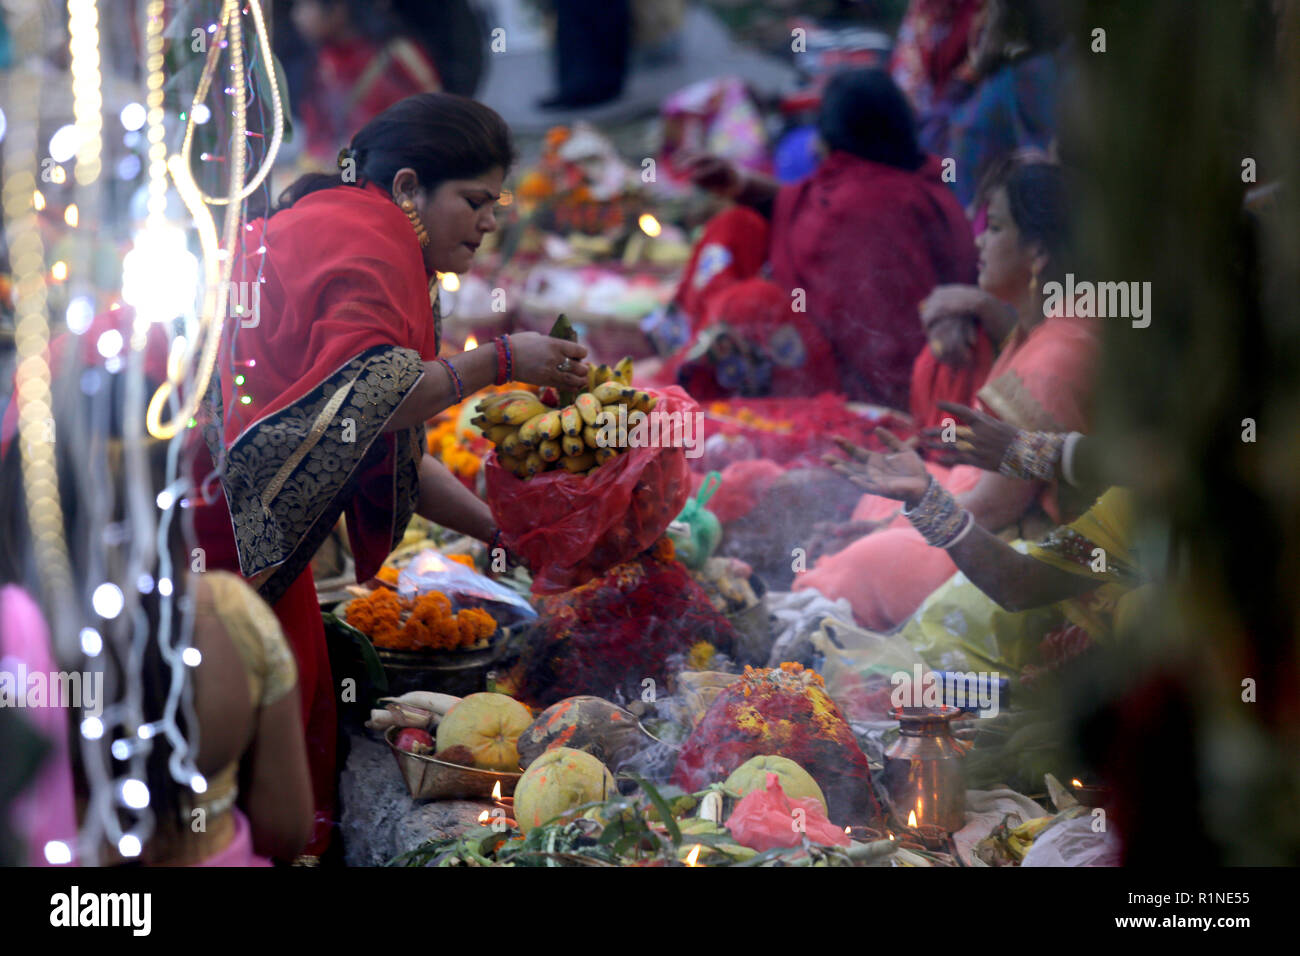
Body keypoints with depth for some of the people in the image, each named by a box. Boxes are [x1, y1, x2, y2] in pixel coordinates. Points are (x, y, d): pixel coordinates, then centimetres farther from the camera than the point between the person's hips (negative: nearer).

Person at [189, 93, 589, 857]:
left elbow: (393, 452, 21)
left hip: (250, 522, 11)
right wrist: (498, 362, -18)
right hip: (207, 506, -11)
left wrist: (506, 530, 16)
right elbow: (363, 398, -27)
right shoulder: (367, 235, -11)